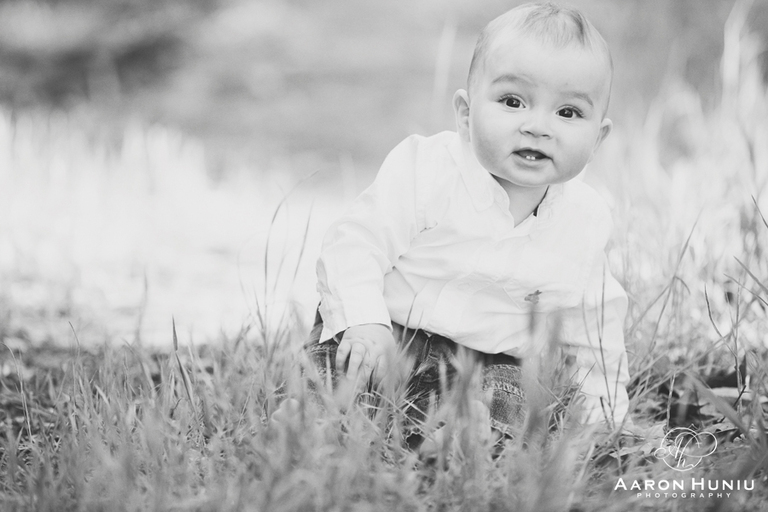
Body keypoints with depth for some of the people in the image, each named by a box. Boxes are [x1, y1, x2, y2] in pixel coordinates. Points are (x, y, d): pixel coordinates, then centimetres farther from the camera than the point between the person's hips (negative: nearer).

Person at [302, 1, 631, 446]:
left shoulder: (586, 220, 0)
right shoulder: (425, 171, -15)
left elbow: (592, 314, 15)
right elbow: (355, 245, -15)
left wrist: (605, 391, 12)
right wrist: (363, 322, -29)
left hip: (490, 363, 2)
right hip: (389, 336, -2)